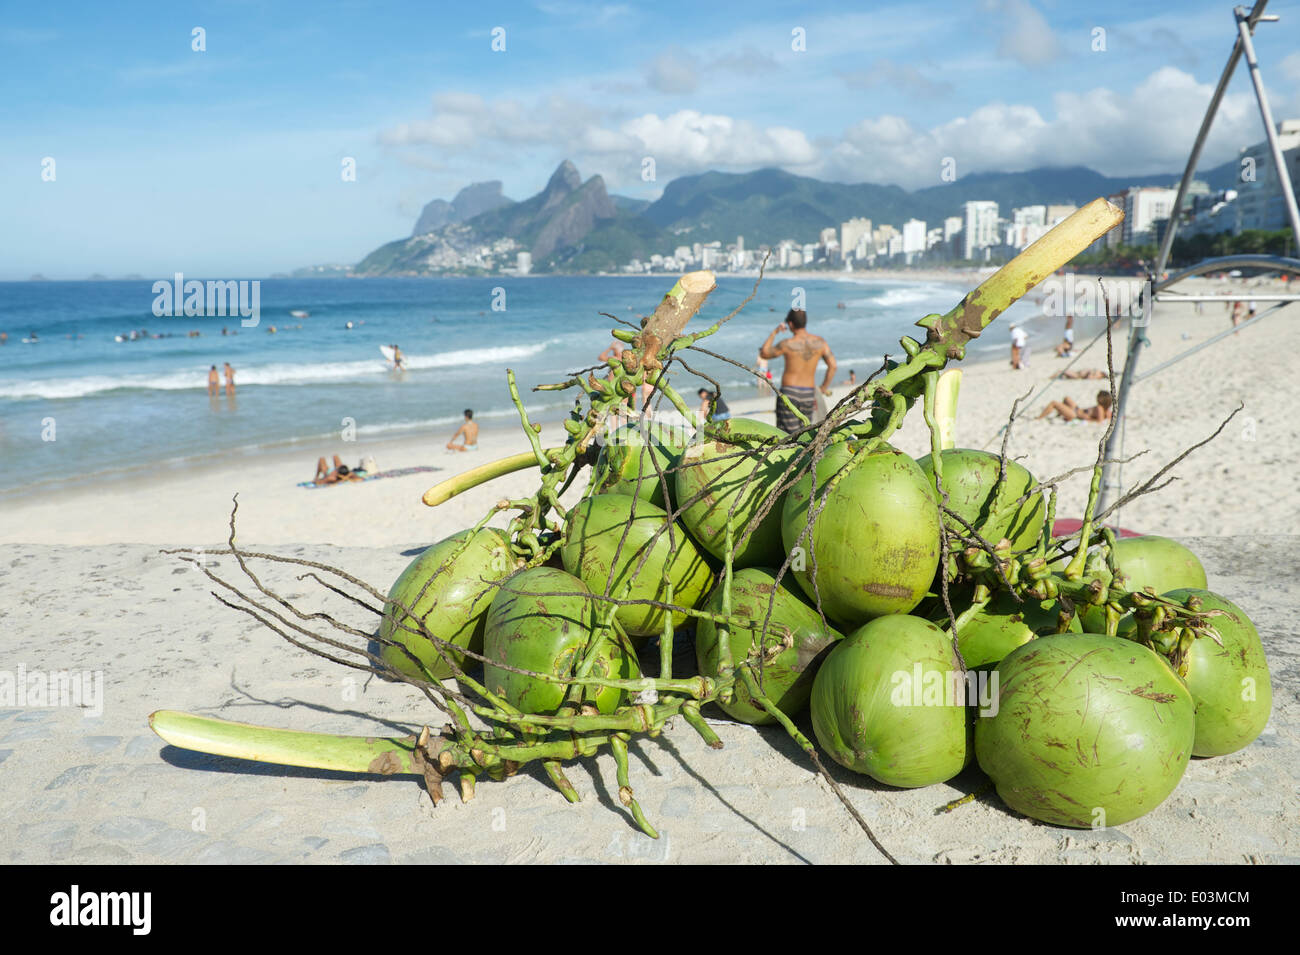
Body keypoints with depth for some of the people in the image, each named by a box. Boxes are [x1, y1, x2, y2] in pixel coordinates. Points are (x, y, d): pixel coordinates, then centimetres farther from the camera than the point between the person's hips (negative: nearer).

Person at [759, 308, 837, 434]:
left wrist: (774, 333, 13)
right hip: (808, 395, 4)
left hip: (788, 393, -4)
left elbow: (764, 353, 4)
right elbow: (832, 366, 1)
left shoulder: (787, 344, -11)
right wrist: (823, 389, 11)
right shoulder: (820, 342, 1)